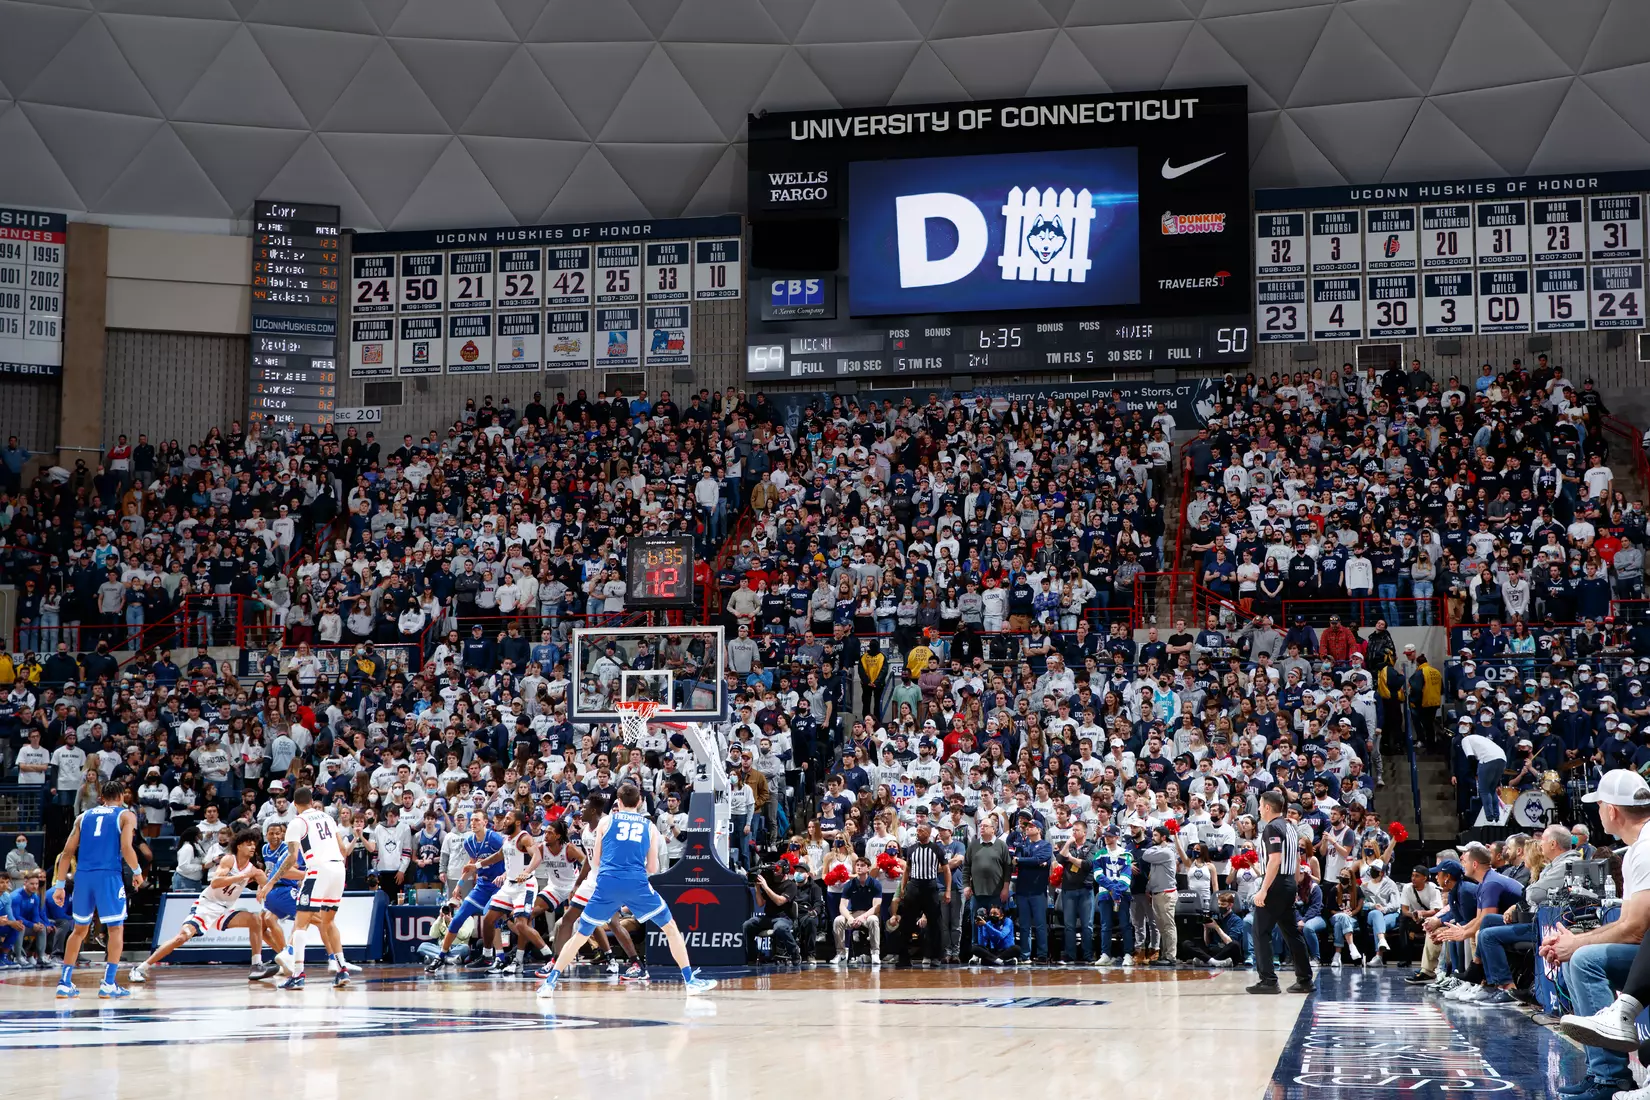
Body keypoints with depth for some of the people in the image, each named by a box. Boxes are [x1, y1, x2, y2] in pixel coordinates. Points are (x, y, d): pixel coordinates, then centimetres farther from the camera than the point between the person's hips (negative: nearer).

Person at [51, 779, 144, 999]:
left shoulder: (84, 816, 19)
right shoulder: (126, 815, 7)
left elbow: (68, 851, 11)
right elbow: (126, 848, -8)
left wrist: (60, 884, 11)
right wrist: (137, 872, 7)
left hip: (83, 876, 4)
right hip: (109, 875, -4)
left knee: (79, 929, 18)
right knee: (116, 929, 5)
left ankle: (65, 982, 16)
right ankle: (108, 984, -4)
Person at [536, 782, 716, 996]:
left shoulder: (607, 820, 16)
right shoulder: (649, 827, 17)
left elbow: (595, 861, 18)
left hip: (607, 883, 1)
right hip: (637, 884, 0)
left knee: (580, 935, 12)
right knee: (671, 928, 13)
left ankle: (550, 982, 10)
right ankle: (690, 980, 9)